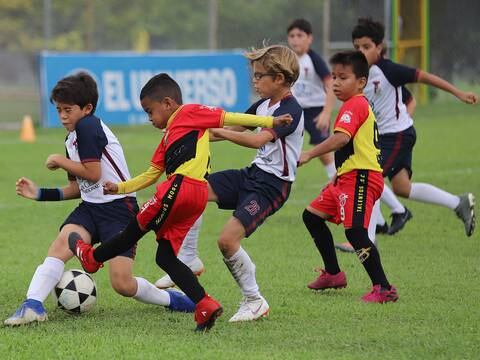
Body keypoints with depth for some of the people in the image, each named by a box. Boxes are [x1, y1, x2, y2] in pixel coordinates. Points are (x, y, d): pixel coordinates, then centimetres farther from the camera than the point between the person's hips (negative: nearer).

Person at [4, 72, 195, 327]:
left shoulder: (88, 126, -11)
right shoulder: (71, 140, 17)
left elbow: (93, 174, -18)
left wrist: (59, 161, -5)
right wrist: (41, 194, 13)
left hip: (119, 208, -8)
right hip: (91, 206, 8)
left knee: (122, 284, -12)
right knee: (60, 246, -22)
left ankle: (170, 299, 15)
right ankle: (32, 305, -34)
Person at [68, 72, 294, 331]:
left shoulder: (190, 113, 7)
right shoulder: (168, 138, 31)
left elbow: (228, 118, 5)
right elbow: (151, 175, 32)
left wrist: (270, 122, 3)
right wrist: (120, 188, 24)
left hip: (182, 186, -10)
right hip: (196, 198, 10)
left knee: (137, 227, 6)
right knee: (165, 257, 5)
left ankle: (91, 258, 23)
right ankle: (205, 305, -4)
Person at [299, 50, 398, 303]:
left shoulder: (355, 105, -13)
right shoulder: (360, 105, 20)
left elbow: (341, 138, -29)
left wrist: (309, 155, -32)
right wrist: (338, 177, 25)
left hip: (360, 178, -11)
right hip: (347, 178, 11)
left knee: (355, 231, -19)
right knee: (312, 216, 16)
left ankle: (383, 288, -18)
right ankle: (333, 274, 24)